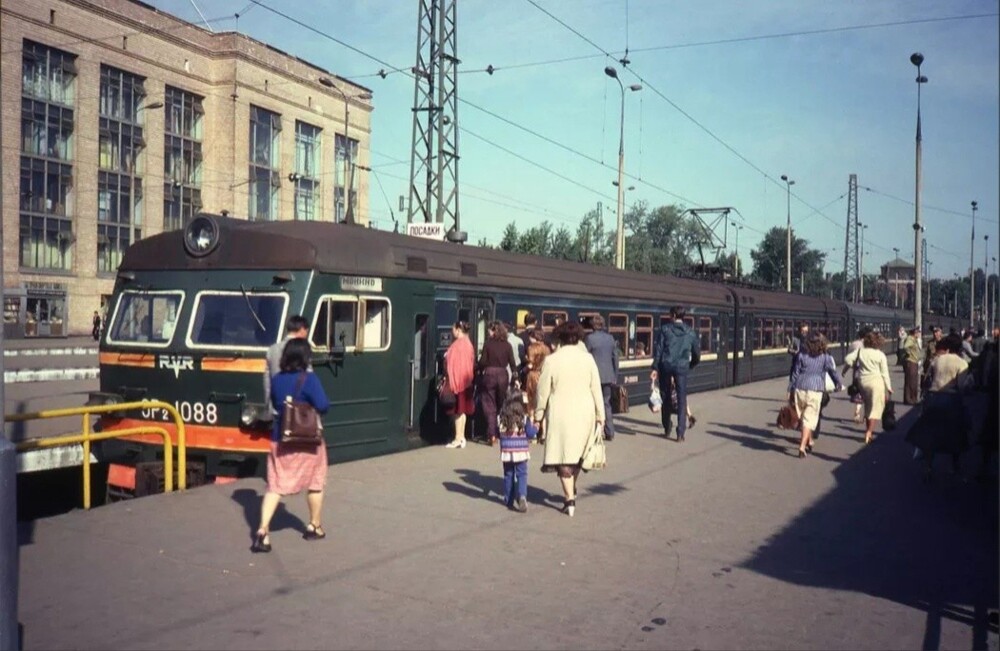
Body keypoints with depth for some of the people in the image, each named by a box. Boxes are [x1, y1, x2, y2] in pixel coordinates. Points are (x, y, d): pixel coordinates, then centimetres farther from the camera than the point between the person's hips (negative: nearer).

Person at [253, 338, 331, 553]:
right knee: (315, 483, 16)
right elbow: (323, 406, -19)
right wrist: (310, 403, 1)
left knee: (275, 485, 5)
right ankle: (315, 526, 28)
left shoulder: (276, 379, 3)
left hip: (280, 439, 4)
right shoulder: (309, 379, -16)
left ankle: (263, 530, -10)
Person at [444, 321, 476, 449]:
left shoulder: (458, 345, -16)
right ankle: (461, 437, 17)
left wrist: (450, 381, -16)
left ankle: (458, 439, -4)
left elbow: (454, 364, -18)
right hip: (465, 380, 9)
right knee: (462, 410, 13)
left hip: (457, 380, -9)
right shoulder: (468, 343, 11)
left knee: (458, 410, -6)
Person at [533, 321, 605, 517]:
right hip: (584, 412, 3)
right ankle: (571, 491, 33)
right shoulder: (587, 358, -1)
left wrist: (538, 415, 8)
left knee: (563, 454, 2)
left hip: (560, 413, -3)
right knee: (577, 452, 18)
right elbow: (596, 388, 2)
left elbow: (543, 390, -3)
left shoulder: (551, 360, -7)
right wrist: (600, 414, 10)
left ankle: (570, 499, -3)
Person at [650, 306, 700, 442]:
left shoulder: (665, 329, 3)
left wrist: (655, 368, -4)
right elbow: (697, 356, 13)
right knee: (682, 400, 2)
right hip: (682, 367, 0)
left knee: (666, 398, 14)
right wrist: (690, 366, 30)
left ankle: (667, 429, 23)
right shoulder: (690, 333, 9)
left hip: (666, 366, 0)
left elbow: (658, 349, -4)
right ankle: (680, 434, -6)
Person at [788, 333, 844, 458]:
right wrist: (839, 384, 28)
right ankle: (802, 447, -12)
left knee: (802, 417, 18)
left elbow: (795, 374, 5)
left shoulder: (801, 355, 2)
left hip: (800, 389, 2)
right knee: (809, 419, -1)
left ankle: (809, 441, 32)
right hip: (815, 391, -2)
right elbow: (834, 373, 8)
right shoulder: (826, 358, -1)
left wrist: (791, 390, 12)